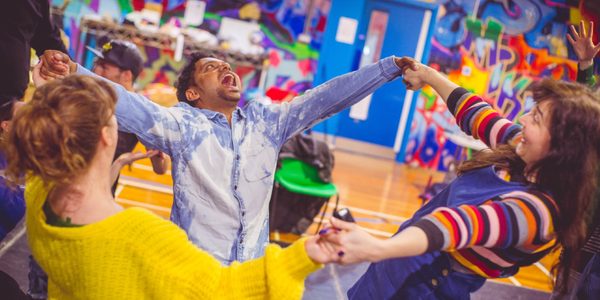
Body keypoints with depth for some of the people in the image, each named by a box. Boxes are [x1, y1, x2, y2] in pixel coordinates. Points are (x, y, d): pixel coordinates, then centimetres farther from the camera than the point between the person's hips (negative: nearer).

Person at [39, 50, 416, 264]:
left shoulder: (266, 120, 4)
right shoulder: (181, 123, -8)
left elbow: (325, 98, 1)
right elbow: (128, 105, -22)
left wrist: (389, 67, -1)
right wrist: (74, 73, -38)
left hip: (252, 269, 4)